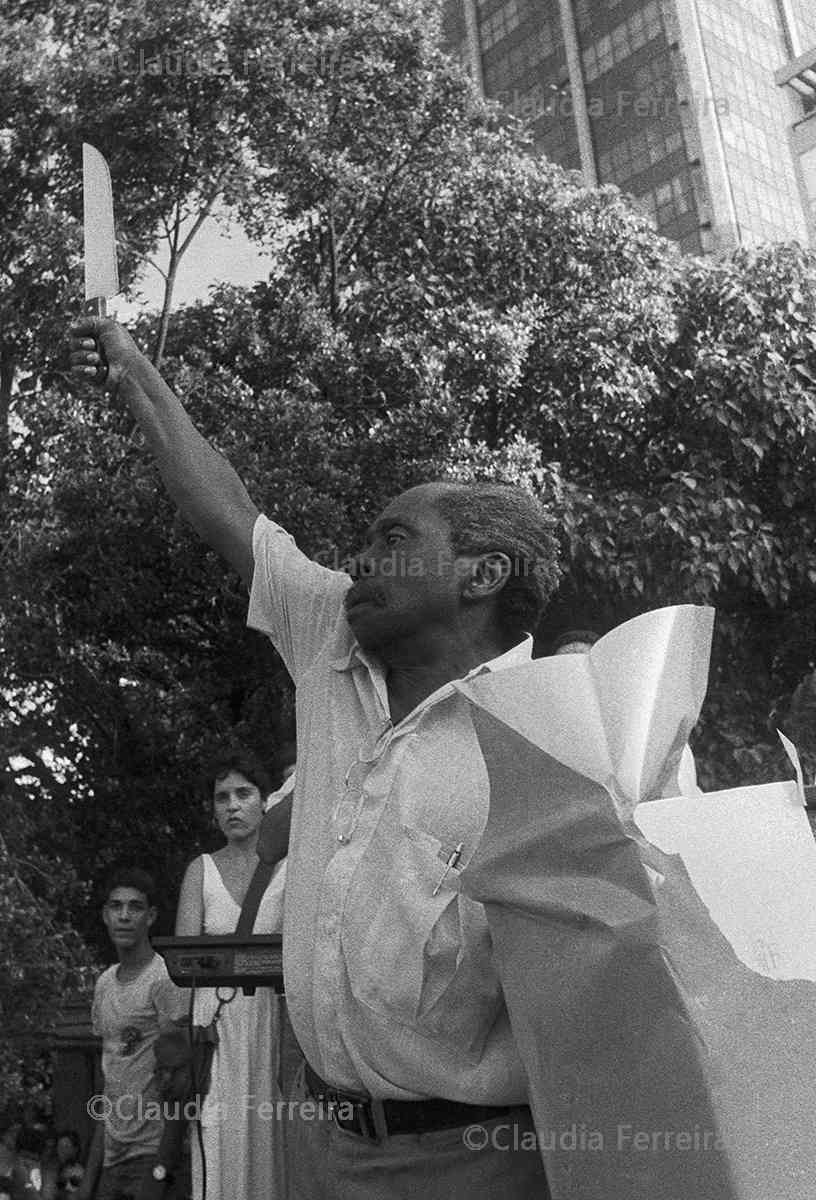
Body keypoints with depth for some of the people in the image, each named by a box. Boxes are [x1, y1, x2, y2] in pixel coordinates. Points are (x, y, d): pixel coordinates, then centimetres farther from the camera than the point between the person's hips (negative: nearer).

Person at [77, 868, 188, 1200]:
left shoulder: (165, 981, -14)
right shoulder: (104, 983, 10)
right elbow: (109, 1080, 14)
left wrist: (168, 1161, -19)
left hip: (152, 1152, -6)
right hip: (113, 1153, 7)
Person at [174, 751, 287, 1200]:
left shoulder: (293, 868, 4)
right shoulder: (201, 870, 9)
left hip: (275, 1016, -1)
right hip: (215, 1017, 1)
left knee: (270, 1137, -2)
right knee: (220, 1143, -3)